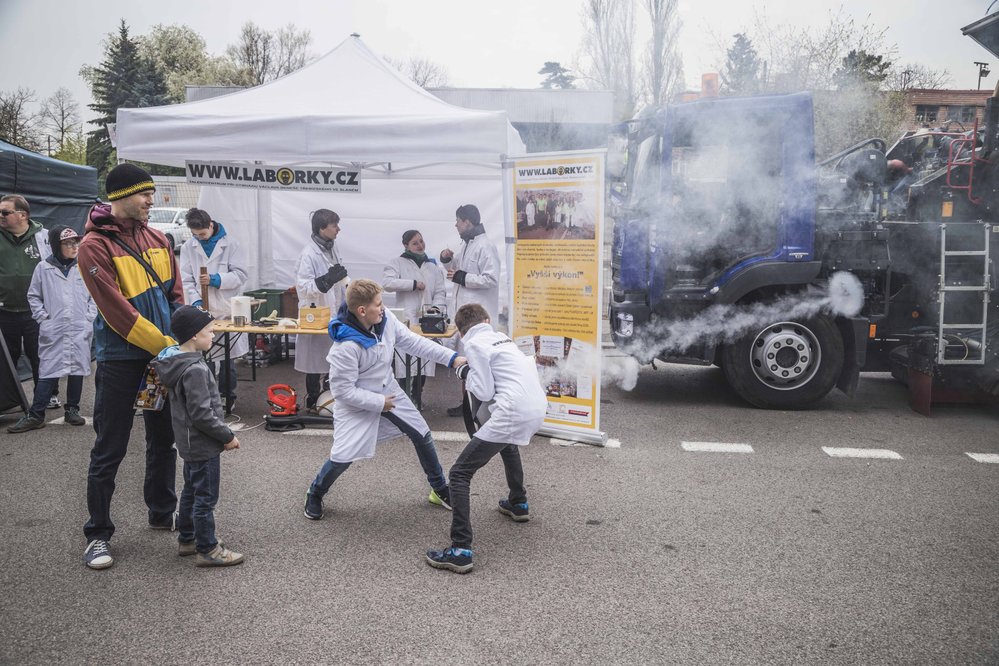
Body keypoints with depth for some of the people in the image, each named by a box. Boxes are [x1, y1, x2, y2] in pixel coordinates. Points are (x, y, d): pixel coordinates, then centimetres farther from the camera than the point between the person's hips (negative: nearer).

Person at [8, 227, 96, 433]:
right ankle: (35, 415, 3)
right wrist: (43, 318, 0)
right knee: (48, 371, -2)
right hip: (53, 331, -1)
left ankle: (72, 410, 19)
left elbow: (94, 296, 8)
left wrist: (89, 318, 0)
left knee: (77, 370, 6)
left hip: (80, 330, 1)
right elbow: (33, 296, 9)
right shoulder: (43, 268, 1)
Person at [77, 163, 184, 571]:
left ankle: (162, 511, 33)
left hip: (164, 354, 6)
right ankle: (98, 534, 14)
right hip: (120, 359, -6)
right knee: (110, 450, 2)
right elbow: (117, 311, -18)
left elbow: (175, 294, 9)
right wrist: (164, 346, -17)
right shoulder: (95, 246, -12)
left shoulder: (157, 239, 7)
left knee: (163, 438, 16)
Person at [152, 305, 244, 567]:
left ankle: (186, 540, 35)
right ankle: (207, 550, 11)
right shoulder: (195, 369, -25)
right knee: (205, 498, 1)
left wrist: (221, 433, 18)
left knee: (191, 491, 21)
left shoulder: (178, 361, 5)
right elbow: (202, 414, -26)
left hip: (190, 444, 10)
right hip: (203, 445, -10)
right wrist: (227, 436, -15)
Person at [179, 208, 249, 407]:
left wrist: (216, 279, -18)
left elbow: (240, 275, -5)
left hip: (227, 310, -1)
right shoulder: (188, 247, 4)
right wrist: (196, 301, -12)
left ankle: (228, 396, 20)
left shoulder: (231, 244, -2)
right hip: (201, 310, 2)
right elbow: (187, 280, 2)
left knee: (227, 358, 7)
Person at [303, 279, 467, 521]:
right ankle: (315, 495, 24)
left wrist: (452, 358, -10)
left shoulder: (386, 320, -17)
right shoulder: (345, 346, -34)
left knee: (423, 435, 11)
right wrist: (379, 403, -21)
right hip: (356, 401, -6)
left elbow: (414, 342, -5)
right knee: (342, 456, -9)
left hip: (388, 391, 7)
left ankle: (440, 489, 31)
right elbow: (343, 390, -26)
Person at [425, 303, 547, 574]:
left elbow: (484, 392, -3)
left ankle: (461, 550, -10)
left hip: (513, 412, -8)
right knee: (508, 444, 41)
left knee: (459, 473, -2)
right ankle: (518, 504, 52)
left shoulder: (474, 344, 1)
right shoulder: (502, 337, 23)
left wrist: (466, 375, 14)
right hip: (538, 407, 8)